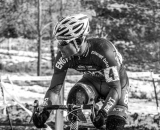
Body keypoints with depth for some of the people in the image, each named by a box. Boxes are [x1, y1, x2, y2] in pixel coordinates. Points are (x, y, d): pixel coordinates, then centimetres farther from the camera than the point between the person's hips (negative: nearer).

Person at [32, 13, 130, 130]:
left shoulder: (103, 50, -38)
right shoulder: (63, 57, -25)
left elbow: (115, 89, -39)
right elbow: (54, 89, -19)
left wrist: (102, 113, -52)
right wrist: (45, 112, -37)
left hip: (116, 81, -3)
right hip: (92, 80, 3)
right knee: (74, 98, -30)